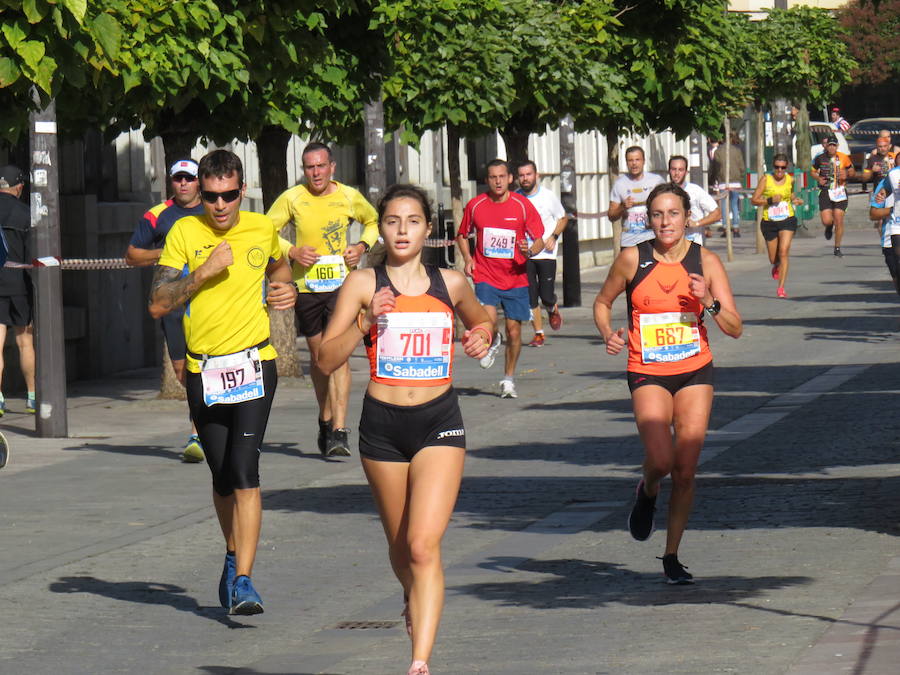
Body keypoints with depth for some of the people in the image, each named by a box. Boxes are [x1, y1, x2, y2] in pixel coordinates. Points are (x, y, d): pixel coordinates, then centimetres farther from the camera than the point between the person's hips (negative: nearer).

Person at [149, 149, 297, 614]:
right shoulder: (184, 233, -3)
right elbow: (158, 305, -9)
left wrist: (288, 288, 7)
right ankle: (234, 555, 37)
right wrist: (205, 271, -18)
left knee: (243, 471, -15)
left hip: (254, 363, -1)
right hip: (203, 371, 1)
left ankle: (243, 580, -16)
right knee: (222, 478, 12)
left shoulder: (262, 229, 3)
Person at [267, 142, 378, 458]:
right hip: (306, 286, 2)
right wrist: (292, 251, -13)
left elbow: (373, 221, 19)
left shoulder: (350, 197, 0)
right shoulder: (292, 198, -3)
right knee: (318, 356, 13)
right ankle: (325, 420, 33)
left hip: (342, 283, -2)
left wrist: (362, 246, 0)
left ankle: (339, 432, -19)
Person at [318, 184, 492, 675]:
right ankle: (415, 600, 48)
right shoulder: (362, 284, 0)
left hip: (440, 421, -1)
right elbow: (327, 359, -6)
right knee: (400, 544, 15)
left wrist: (482, 336, 6)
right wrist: (367, 321, -18)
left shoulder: (450, 284, 6)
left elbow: (481, 319, 28)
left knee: (424, 543, -16)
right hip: (383, 424, 1)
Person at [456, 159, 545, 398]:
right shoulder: (475, 205, 1)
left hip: (515, 278, 0)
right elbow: (462, 235, 17)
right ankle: (492, 342, 16)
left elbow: (539, 240, 2)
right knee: (488, 320, -22)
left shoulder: (523, 205, -2)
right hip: (485, 276, 0)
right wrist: (467, 258, -1)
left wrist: (530, 251, -21)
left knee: (514, 330, 2)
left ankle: (509, 379, 22)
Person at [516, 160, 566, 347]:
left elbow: (563, 218, 10)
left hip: (546, 253, -2)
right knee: (530, 297, -2)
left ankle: (553, 310, 31)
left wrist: (554, 236, -6)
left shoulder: (548, 196, -3)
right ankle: (538, 333, 10)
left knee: (546, 296, -5)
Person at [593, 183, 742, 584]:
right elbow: (602, 302, 12)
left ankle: (672, 557, 16)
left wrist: (709, 302, -18)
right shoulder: (633, 259, -4)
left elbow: (735, 328, -1)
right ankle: (648, 492, 17)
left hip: (695, 373, 2)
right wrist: (608, 334, -7)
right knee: (660, 461, -21)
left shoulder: (705, 261, -1)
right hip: (647, 374, -1)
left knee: (685, 471, 0)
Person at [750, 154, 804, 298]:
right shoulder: (766, 180, -5)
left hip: (787, 220, 0)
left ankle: (781, 288, -17)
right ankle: (776, 266, 50)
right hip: (769, 222, 0)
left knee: (784, 251, -18)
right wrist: (770, 201, -19)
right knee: (773, 258, 9)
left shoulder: (790, 180, 3)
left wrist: (796, 200, 0)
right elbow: (754, 200, -6)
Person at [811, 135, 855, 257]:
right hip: (825, 191, 0)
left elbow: (852, 172, 11)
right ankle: (829, 227, 29)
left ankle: (837, 248, 11)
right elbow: (813, 171, 15)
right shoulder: (820, 158, 1)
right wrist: (818, 178, -6)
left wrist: (847, 174, -11)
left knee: (839, 221, -3)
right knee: (826, 221, -11)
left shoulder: (843, 158, 0)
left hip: (840, 192, 0)